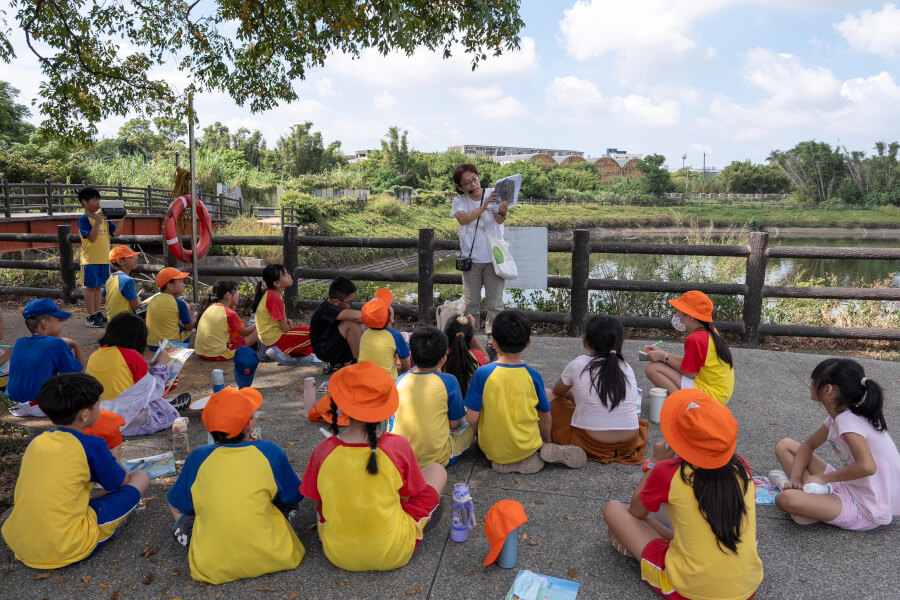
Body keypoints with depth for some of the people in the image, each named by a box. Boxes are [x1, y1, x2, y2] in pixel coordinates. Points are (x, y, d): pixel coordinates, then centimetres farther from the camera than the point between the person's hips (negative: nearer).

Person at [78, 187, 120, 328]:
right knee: (91, 287, -1)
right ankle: (91, 317, 3)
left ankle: (97, 313, 23)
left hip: (104, 258, 7)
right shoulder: (84, 219, -10)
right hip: (91, 259, -7)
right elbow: (92, 238, -19)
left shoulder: (103, 218, 11)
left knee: (98, 286, 14)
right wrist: (97, 221, -27)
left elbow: (116, 232, 8)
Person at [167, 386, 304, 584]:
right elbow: (295, 495, 6)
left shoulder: (198, 457, -5)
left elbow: (176, 506, 10)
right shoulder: (269, 451, -8)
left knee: (183, 520, 24)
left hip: (213, 568, 0)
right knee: (287, 501, 20)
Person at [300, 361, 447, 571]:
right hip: (394, 555, -2)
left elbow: (317, 499, 0)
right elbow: (410, 495, -5)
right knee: (436, 470, 12)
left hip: (338, 555, 3)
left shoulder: (324, 451, -17)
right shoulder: (398, 446, -22)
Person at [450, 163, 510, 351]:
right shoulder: (459, 201, 0)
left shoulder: (493, 195, -4)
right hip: (471, 258, 1)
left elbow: (499, 220, -20)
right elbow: (463, 219, -20)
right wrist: (484, 206, -33)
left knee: (495, 302, 2)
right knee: (470, 302, 8)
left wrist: (502, 212, -44)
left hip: (493, 257, -1)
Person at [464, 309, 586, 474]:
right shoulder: (533, 376, -11)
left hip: (493, 449, 0)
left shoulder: (482, 374, -18)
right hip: (526, 447, 0)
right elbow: (545, 417, 1)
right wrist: (547, 442, 20)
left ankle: (502, 462, 8)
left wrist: (479, 438, 8)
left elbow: (472, 418, -15)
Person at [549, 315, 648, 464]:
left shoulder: (578, 365, -8)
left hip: (591, 445, -4)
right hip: (628, 444, 5)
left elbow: (557, 391, 11)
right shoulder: (627, 368, 2)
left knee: (550, 397, 9)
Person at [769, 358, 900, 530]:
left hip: (867, 511, -9)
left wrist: (823, 477, -22)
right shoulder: (838, 415, 5)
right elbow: (809, 445, 15)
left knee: (786, 499, -35)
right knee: (785, 446, 8)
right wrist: (795, 478, -1)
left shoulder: (848, 420, -23)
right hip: (851, 488, 9)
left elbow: (867, 466, -37)